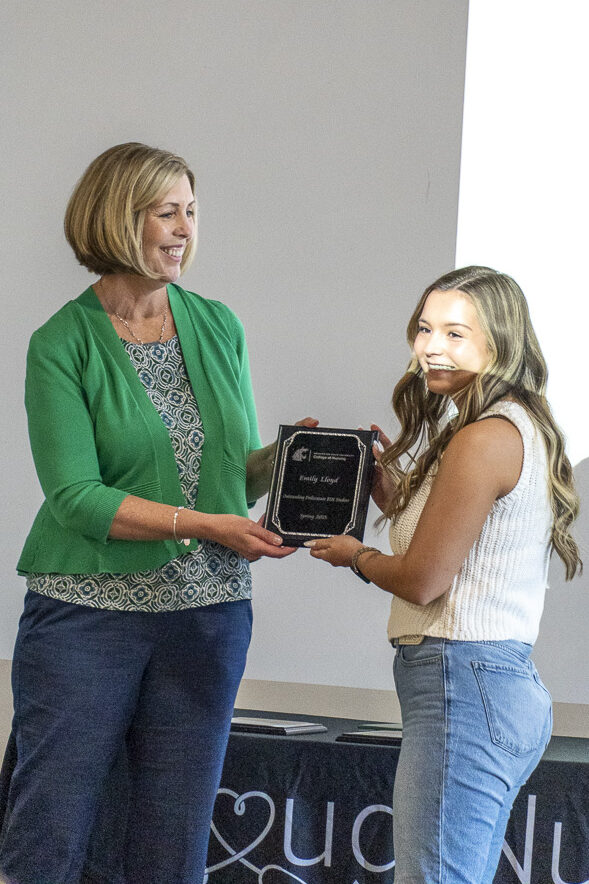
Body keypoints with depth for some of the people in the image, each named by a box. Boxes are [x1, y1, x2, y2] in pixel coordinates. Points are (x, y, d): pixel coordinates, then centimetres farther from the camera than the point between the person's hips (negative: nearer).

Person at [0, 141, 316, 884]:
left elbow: (236, 473, 13)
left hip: (208, 613, 4)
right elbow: (76, 496, -13)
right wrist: (203, 525, -20)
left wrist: (283, 456, -9)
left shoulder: (218, 328, 10)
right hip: (86, 611, -4)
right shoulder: (63, 345, -5)